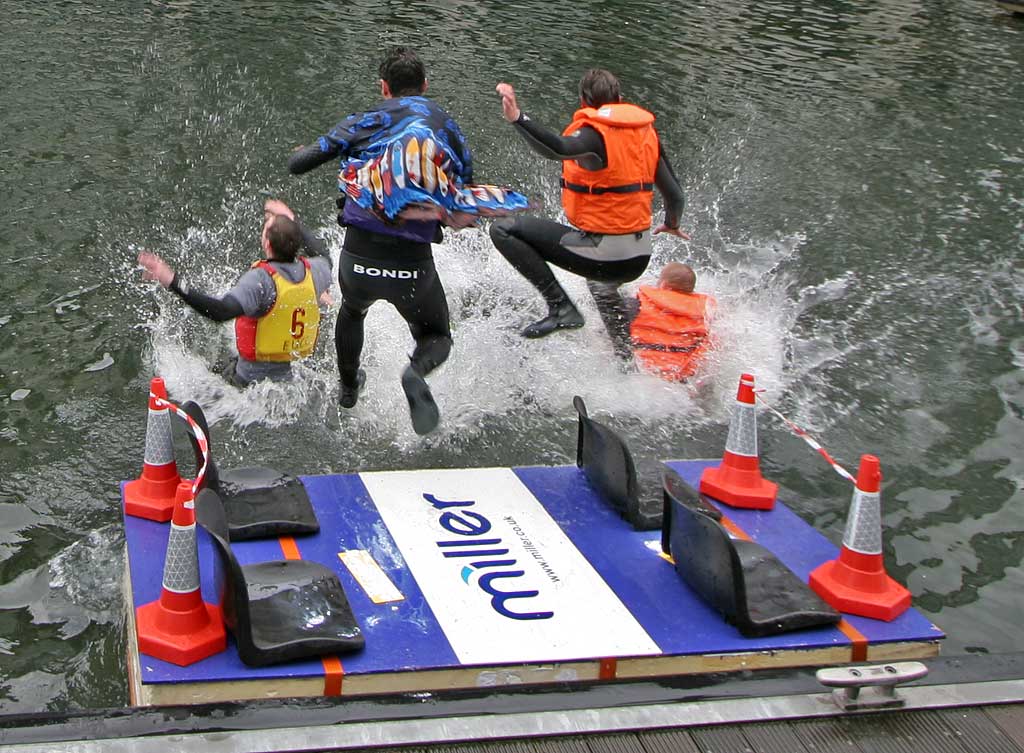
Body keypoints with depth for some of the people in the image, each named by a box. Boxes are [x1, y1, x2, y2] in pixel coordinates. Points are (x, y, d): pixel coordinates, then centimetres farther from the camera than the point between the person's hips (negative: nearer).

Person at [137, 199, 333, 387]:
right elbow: (323, 256, 21)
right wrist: (293, 221, 30)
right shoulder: (313, 273, -7)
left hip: (250, 381, -6)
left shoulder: (262, 279, -27)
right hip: (289, 376, 6)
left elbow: (221, 311, -43)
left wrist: (173, 282, -47)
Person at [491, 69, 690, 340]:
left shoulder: (594, 133, -13)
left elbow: (559, 148, -37)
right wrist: (671, 224, 31)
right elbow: (675, 195, 10)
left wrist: (517, 118, -48)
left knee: (503, 229, -5)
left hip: (604, 253, -8)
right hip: (640, 259, 8)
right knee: (600, 284, 43)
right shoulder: (646, 132, 7)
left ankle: (561, 308, -8)